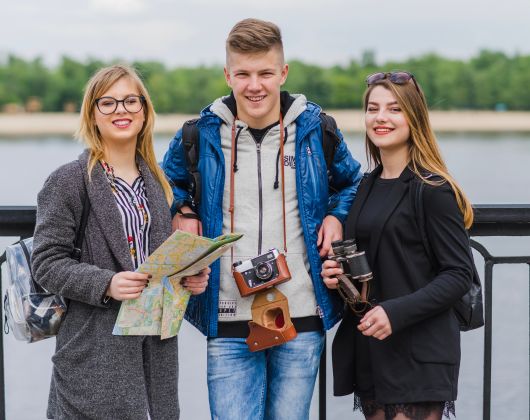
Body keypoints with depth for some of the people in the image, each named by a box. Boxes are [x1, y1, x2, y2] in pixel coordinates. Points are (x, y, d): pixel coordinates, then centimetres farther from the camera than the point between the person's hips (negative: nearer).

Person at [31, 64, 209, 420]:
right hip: (96, 349, -6)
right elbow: (47, 263, -8)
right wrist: (106, 284, -23)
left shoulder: (156, 182, 14)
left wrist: (190, 277, 2)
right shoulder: (69, 182, -5)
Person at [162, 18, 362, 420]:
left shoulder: (315, 129, 2)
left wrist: (336, 216, 3)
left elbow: (351, 181, 20)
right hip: (229, 323, 0)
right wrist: (181, 214, 3)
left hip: (302, 318, 1)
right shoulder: (201, 134, 0)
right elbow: (169, 181, 21)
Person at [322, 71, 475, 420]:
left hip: (419, 357, -7)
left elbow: (459, 274, -12)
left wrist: (397, 313, -21)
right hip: (368, 352, 7)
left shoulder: (433, 189, -9)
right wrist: (335, 273, 1)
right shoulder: (367, 186, 12)